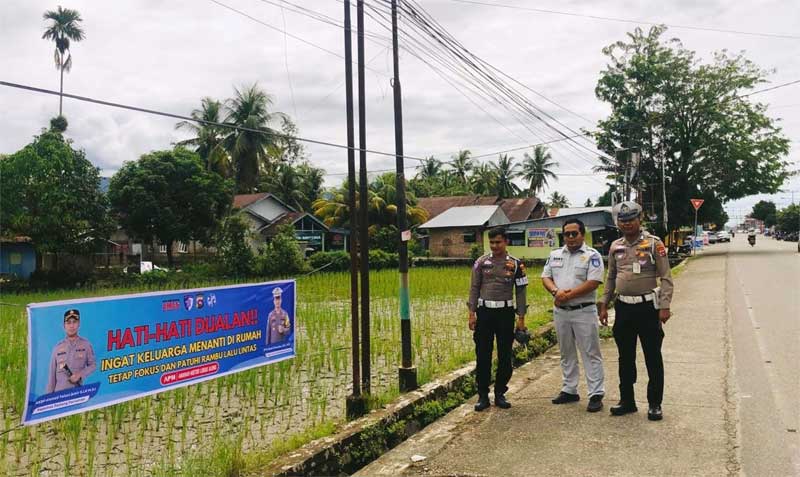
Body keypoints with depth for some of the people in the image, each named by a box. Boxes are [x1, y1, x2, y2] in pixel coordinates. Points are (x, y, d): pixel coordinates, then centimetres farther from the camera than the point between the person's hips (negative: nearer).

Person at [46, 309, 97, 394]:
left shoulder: (85, 344, 3)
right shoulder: (58, 347, 5)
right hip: (59, 392, 1)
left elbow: (93, 365, 8)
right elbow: (52, 373, 8)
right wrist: (49, 395, 7)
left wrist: (80, 374, -9)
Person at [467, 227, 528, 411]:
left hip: (505, 312, 0)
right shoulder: (481, 262, 3)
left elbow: (520, 291, 4)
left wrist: (521, 317, 0)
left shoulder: (516, 264, 2)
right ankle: (483, 395, 13)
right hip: (484, 312, 0)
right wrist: (472, 313, -2)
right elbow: (474, 288, 4)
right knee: (483, 356, 2)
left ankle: (500, 394, 20)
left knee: (505, 356, 6)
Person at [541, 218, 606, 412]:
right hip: (560, 311, 6)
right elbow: (546, 277, 8)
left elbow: (593, 283, -15)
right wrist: (556, 291, -13)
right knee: (566, 353, 14)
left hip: (584, 311, -5)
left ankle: (596, 394, 4)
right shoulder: (555, 255, 12)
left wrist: (567, 295, -17)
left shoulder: (592, 255, -6)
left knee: (591, 354, -1)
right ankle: (569, 390, 25)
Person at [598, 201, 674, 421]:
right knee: (625, 357, 12)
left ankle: (654, 404, 15)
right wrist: (604, 305, 11)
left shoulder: (654, 243, -5)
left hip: (648, 306, -4)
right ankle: (627, 400, 24)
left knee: (653, 358, 3)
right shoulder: (615, 246, 9)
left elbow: (666, 277, -7)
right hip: (623, 308, 5)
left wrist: (665, 306, -15)